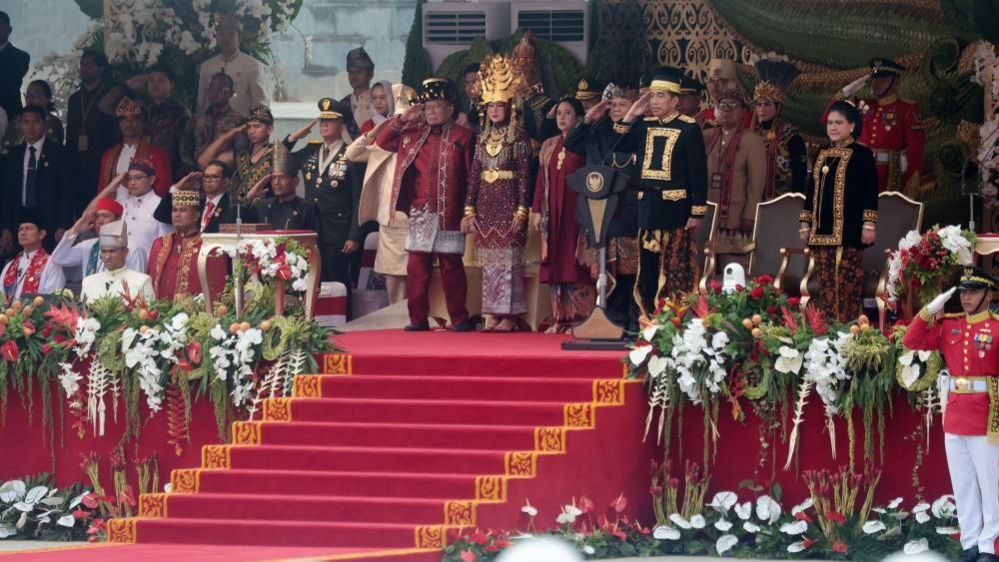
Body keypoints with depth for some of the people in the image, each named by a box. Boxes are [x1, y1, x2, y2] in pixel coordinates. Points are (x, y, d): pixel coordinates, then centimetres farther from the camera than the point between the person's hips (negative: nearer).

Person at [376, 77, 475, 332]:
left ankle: (459, 319, 7)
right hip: (420, 213, 4)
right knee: (417, 266, 1)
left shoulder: (462, 136, 0)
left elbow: (471, 176, -1)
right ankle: (418, 318, 6)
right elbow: (383, 141, 14)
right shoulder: (414, 134, 12)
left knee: (451, 266, 1)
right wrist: (402, 119, 3)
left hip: (449, 214, -4)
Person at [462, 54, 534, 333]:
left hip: (508, 202, -5)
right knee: (488, 259, 5)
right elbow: (474, 175, 12)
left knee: (508, 257, -6)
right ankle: (493, 314, 8)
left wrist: (521, 210, -14)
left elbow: (525, 174, -7)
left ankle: (509, 315, -3)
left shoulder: (519, 137, -3)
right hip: (485, 204, 5)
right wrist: (469, 210, 6)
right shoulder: (483, 138, 13)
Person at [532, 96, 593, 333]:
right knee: (555, 263, 4)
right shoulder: (549, 146, 14)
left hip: (576, 211, -5)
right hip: (553, 213, 5)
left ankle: (580, 318, -5)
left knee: (575, 263, -7)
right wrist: (537, 211, 7)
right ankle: (560, 318, 7)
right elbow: (541, 180, 13)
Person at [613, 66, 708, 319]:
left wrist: (697, 212, -11)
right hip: (647, 206, 5)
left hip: (675, 208, -5)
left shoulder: (688, 128, -6)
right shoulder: (644, 126, 11)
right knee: (648, 270, 7)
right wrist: (631, 115, 2)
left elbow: (699, 172, -7)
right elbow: (618, 146, 7)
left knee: (674, 272, -3)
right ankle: (649, 319, 13)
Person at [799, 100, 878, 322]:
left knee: (847, 285, -9)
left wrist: (869, 225, -13)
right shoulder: (822, 155, 16)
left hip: (848, 230, -6)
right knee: (825, 284, 5)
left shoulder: (861, 154, -2)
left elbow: (870, 191, -7)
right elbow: (812, 190, 20)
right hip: (822, 231, 6)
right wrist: (805, 223, 16)